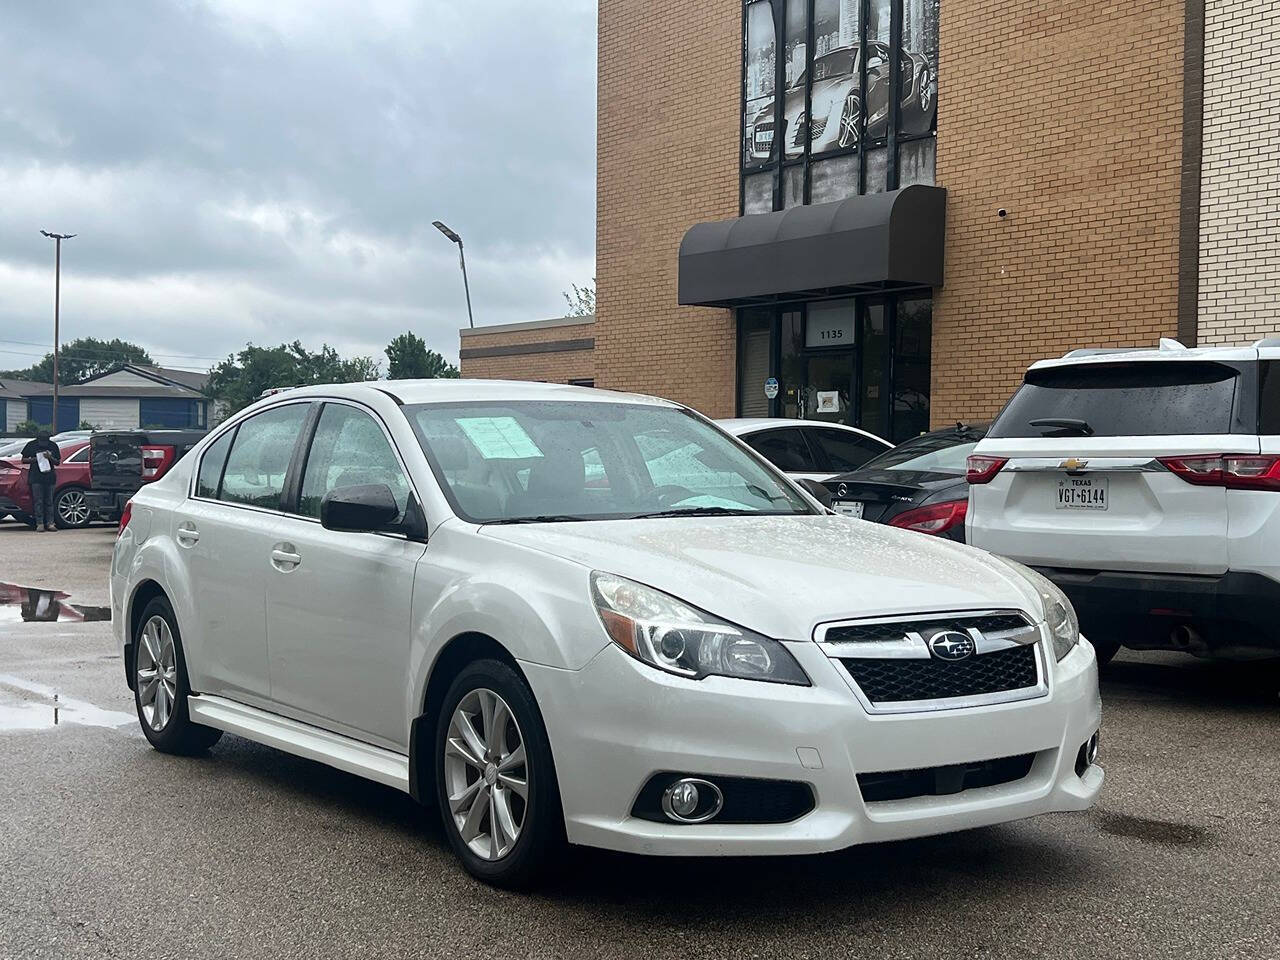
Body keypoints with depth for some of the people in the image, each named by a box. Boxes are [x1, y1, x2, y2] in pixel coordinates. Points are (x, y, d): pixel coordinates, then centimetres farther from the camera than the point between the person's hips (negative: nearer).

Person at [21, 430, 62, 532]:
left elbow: (58, 462, 9)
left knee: (49, 501, 2)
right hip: (36, 478, -2)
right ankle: (40, 523, -3)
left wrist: (50, 458, -11)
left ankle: (50, 523, 4)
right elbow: (23, 460, 7)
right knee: (38, 501, -4)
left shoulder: (53, 446, 7)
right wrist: (33, 459, -11)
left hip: (49, 477, 2)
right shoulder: (32, 445, 2)